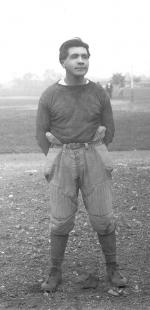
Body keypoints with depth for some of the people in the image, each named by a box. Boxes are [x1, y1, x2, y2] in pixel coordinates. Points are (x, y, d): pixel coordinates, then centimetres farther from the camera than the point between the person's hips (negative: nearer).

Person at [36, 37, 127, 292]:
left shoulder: (99, 93, 0)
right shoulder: (49, 96, -4)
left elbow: (108, 130, 8)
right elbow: (41, 133, 3)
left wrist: (93, 158, 8)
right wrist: (61, 163, 3)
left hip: (94, 159, 1)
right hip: (61, 160, -1)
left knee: (103, 217, 2)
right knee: (60, 219, 2)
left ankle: (112, 269, 18)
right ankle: (55, 273, 16)